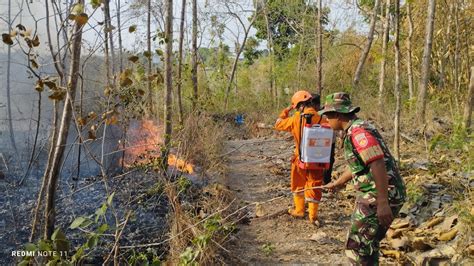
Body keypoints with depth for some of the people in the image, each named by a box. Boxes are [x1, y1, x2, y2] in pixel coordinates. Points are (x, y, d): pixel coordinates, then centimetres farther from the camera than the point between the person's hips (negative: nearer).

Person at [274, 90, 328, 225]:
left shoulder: (295, 119, -13)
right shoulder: (322, 120, -13)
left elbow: (278, 124, 3)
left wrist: (286, 110, 11)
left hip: (300, 159, 1)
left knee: (298, 185, 22)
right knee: (314, 188, 11)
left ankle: (299, 211, 33)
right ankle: (313, 216, 17)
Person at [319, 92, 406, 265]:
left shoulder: (358, 131, -18)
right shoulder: (354, 130, 15)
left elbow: (378, 165, -27)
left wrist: (383, 203, -29)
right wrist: (337, 183, 38)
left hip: (379, 198, -10)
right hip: (372, 195, 10)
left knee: (357, 248, -2)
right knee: (367, 245, 23)